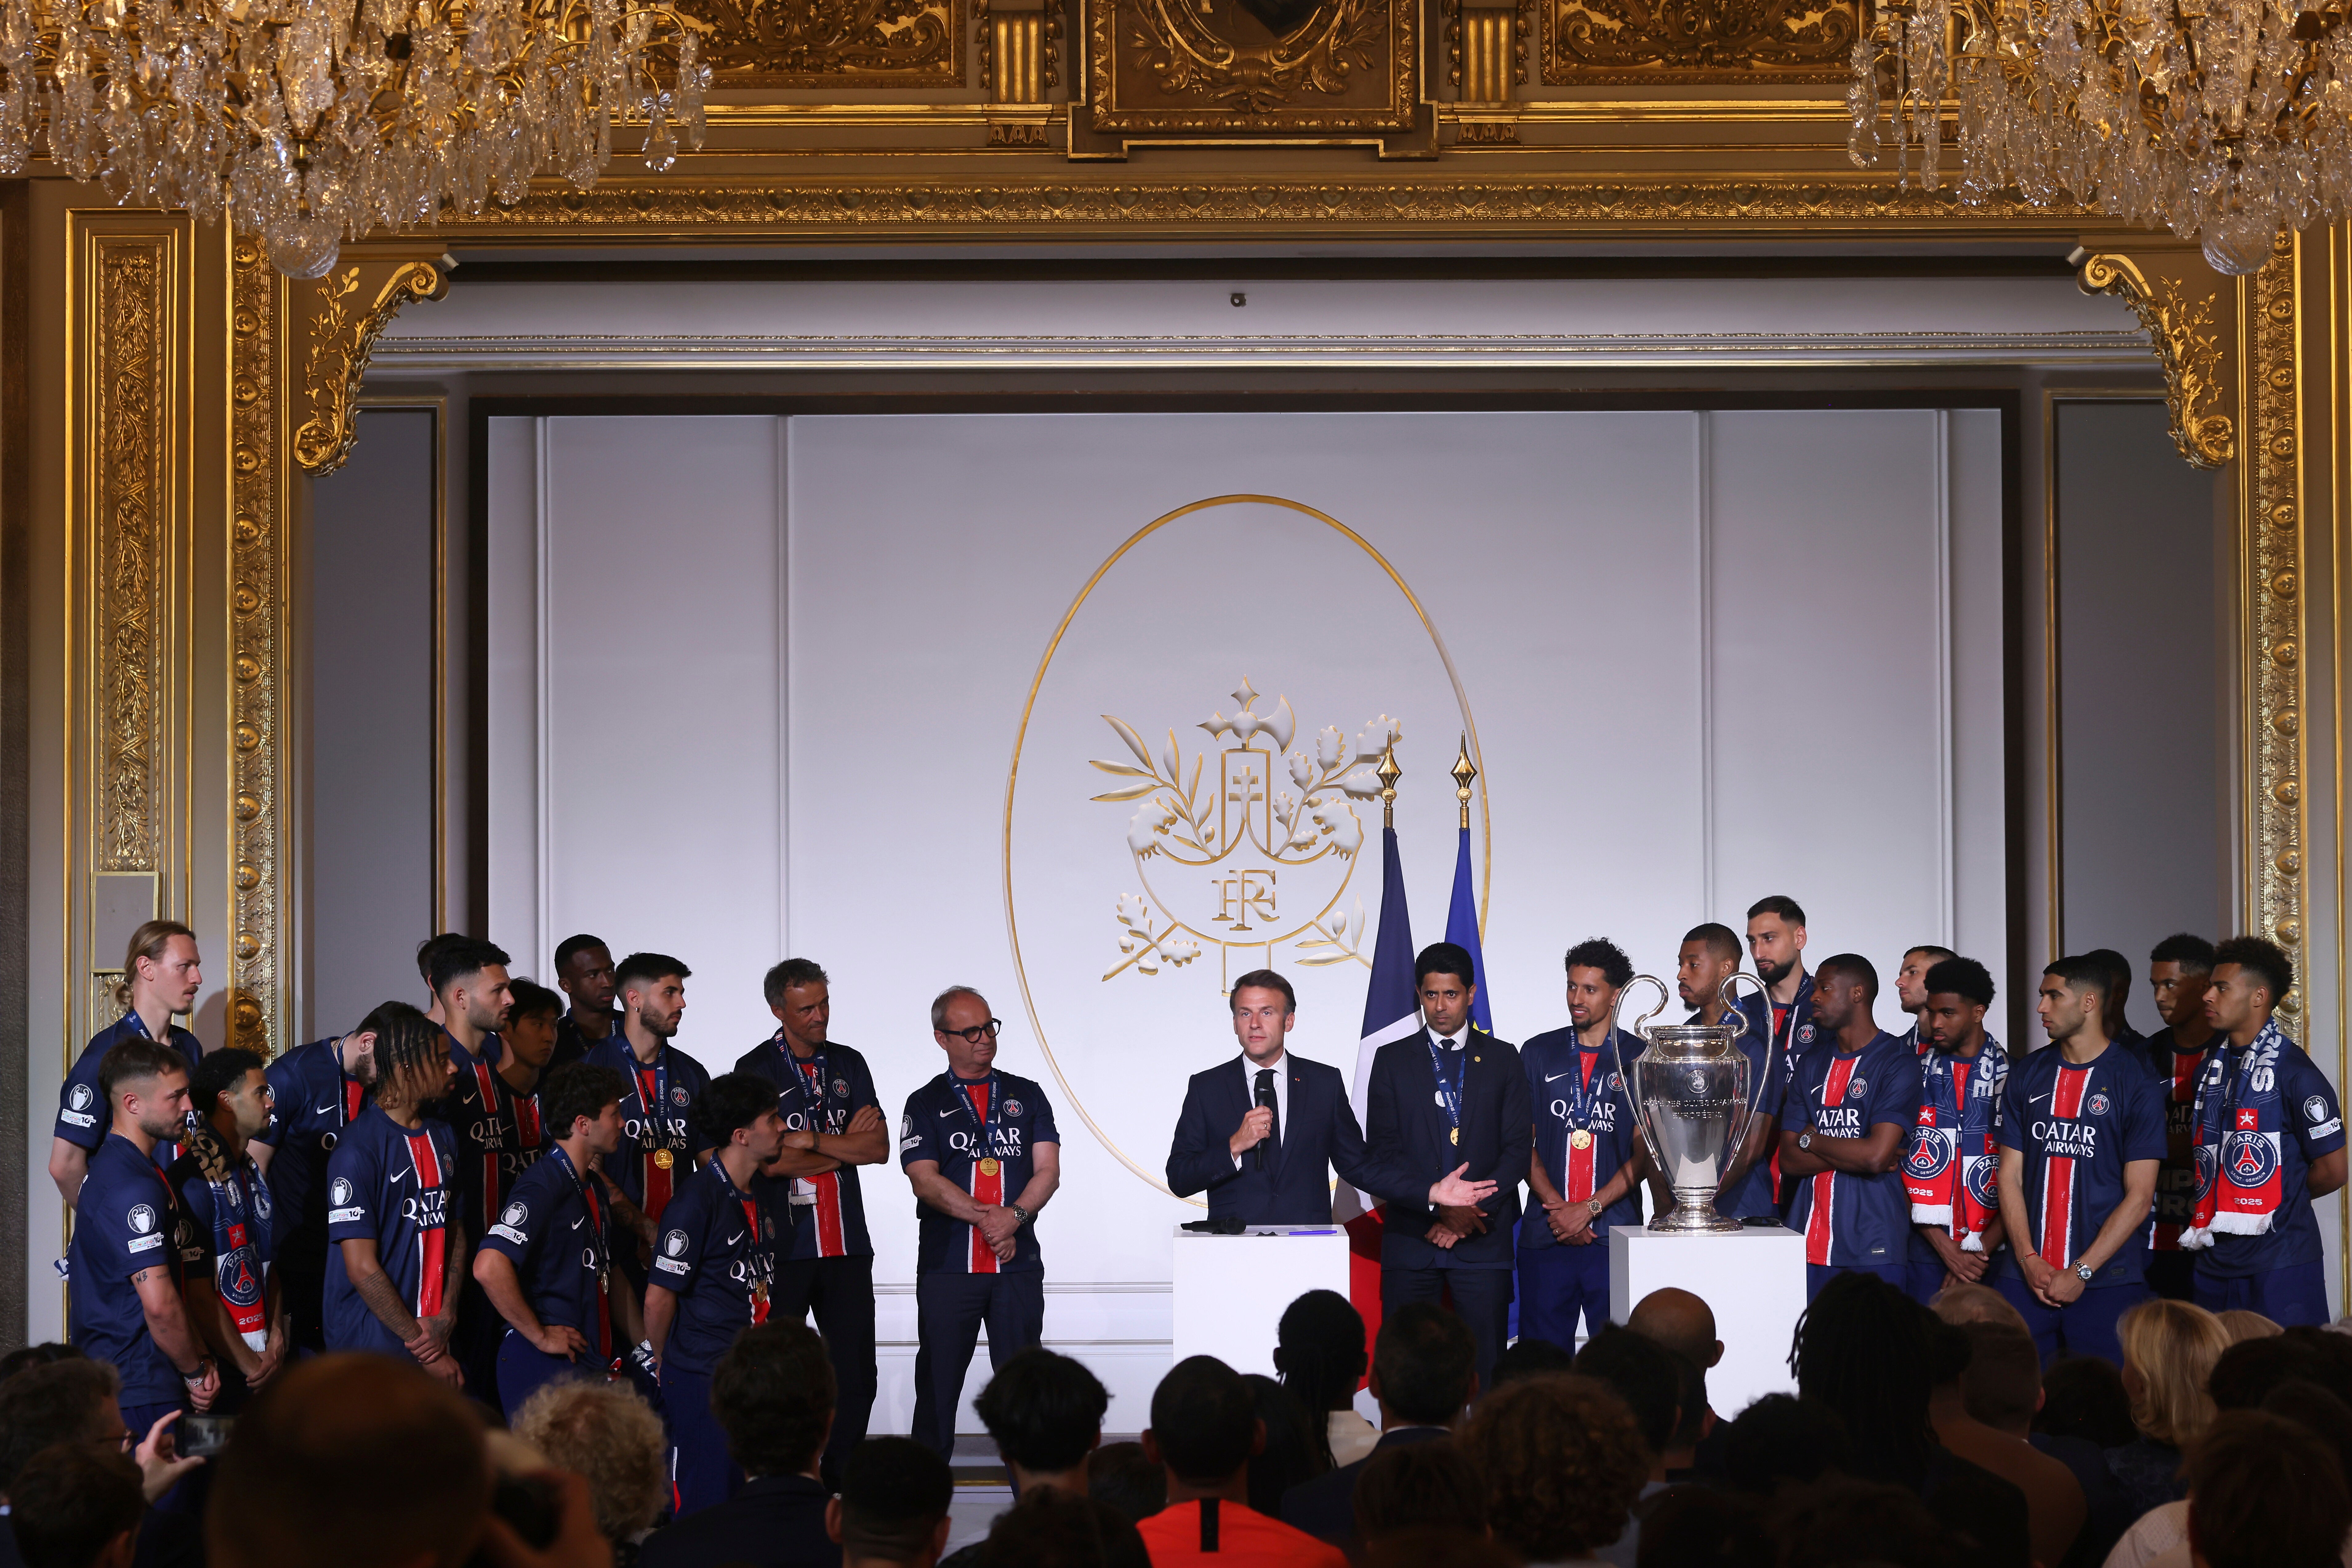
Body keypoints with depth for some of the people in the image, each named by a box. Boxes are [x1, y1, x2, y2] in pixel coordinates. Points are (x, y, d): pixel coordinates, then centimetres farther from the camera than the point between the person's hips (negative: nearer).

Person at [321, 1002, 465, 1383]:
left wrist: (446, 1318, -3)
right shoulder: (358, 1152, -12)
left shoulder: (442, 1138, 12)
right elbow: (363, 1268, -14)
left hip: (434, 1346, 6)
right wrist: (423, 1346, -11)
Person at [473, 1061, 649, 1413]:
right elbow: (489, 1268, -29)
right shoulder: (543, 1188, -16)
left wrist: (646, 1352, 19)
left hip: (592, 1366, 9)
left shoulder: (595, 1187, 16)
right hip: (546, 1370, -9)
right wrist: (540, 1336, -19)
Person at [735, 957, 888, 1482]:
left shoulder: (849, 1064, 11)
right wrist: (845, 1147, -4)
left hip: (846, 1242, 4)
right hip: (782, 1244, -4)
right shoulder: (756, 1070, -3)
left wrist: (811, 1141, -9)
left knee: (856, 1377, 4)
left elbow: (879, 1147, 2)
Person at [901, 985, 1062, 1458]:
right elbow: (925, 1180, -6)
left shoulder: (1027, 1096, 13)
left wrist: (1014, 1216, -14)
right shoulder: (926, 1104, 6)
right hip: (947, 1265, -1)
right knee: (938, 1382, 2)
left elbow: (1047, 1171, 4)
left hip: (1018, 1263, 1)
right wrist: (986, 1218, -17)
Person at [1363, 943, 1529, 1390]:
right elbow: (1382, 1152, 2)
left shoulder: (1502, 1060, 10)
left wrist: (1471, 1212, -9)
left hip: (1483, 1239, 0)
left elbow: (1517, 1150, 3)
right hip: (1411, 1237, 0)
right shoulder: (1393, 1060, 9)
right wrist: (1440, 1207, -11)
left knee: (1488, 1368, -5)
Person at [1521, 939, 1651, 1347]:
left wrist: (1588, 1209, -9)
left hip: (1616, 1235, -2)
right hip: (1544, 1233, 2)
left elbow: (1645, 1153, 0)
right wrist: (1555, 1206, -7)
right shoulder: (1538, 1054, 11)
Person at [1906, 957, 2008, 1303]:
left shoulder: (2008, 1075, 1)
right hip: (1928, 1247, 1)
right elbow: (1902, 1164, 0)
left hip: (1989, 1251, -1)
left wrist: (1981, 1250, -9)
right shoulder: (1915, 1070, 6)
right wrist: (1947, 1249, -8)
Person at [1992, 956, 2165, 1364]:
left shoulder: (2134, 1082, -2)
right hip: (2025, 1276, 3)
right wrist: (2029, 1261, -4)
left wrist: (2080, 1272, -10)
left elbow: (2139, 1197, -5)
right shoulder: (2027, 1077, 11)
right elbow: (2010, 1177, 9)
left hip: (2106, 1280, -3)